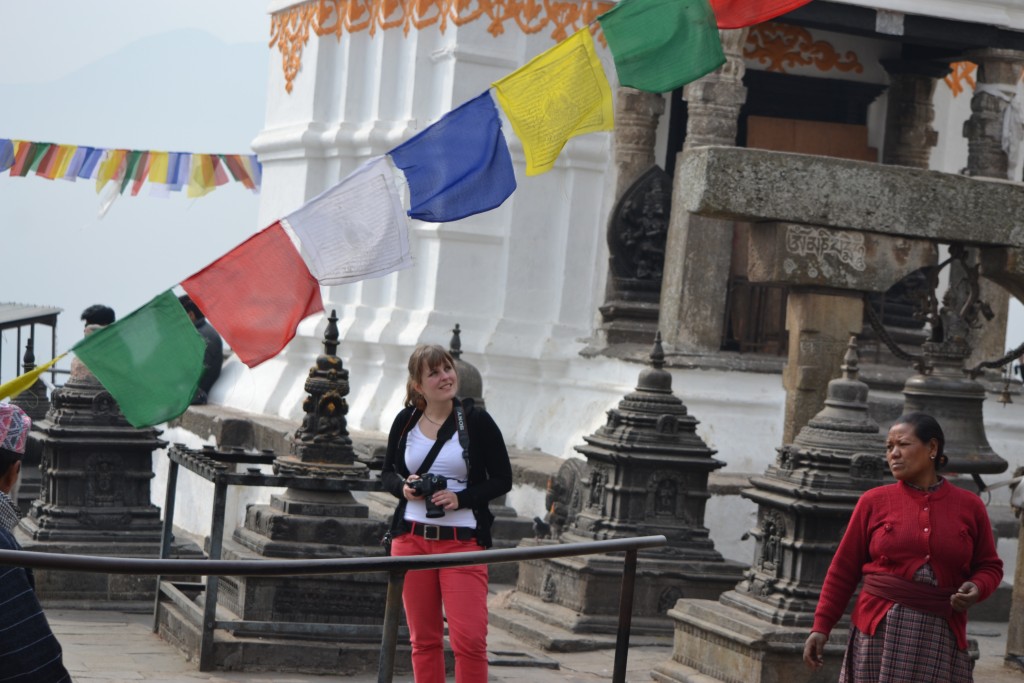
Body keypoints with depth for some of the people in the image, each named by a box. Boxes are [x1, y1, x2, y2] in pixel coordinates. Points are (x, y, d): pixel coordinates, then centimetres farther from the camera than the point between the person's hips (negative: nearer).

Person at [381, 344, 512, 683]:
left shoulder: (476, 421, -3)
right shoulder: (406, 421, 5)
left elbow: (502, 480, 1)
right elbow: (387, 473, 16)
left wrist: (461, 498, -14)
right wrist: (403, 487, -6)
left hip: (462, 540, -3)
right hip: (411, 538, 3)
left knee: (470, 639, -10)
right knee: (423, 639, 8)